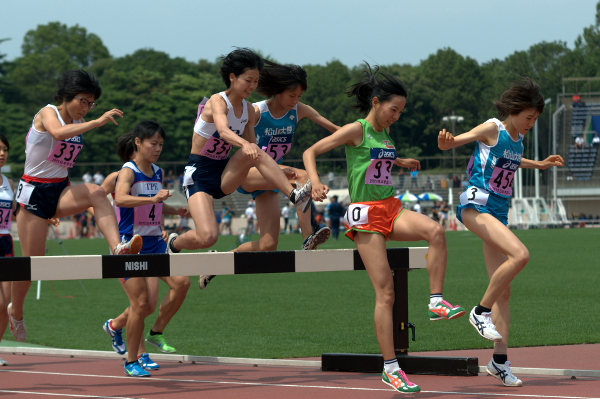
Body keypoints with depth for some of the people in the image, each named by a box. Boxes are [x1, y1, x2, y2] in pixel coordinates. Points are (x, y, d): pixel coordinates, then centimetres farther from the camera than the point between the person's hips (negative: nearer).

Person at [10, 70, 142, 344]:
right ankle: (16, 311, 24)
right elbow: (58, 133, -38)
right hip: (34, 192, -5)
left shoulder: (78, 124, 8)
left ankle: (117, 247, -45)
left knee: (96, 193, -28)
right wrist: (98, 122, -44)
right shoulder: (48, 113, -12)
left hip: (60, 191, 5)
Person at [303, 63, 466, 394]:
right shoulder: (356, 131, -7)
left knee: (435, 231, -26)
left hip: (391, 208, 7)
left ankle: (436, 302, -17)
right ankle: (390, 368, -5)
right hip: (365, 213, -7)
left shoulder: (384, 134, 14)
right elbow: (310, 152, -11)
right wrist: (315, 182, -27)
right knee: (385, 292, -10)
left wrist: (401, 163, 47)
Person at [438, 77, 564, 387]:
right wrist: (445, 141, -34)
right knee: (520, 254, -29)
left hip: (499, 213, 8)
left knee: (503, 290, 4)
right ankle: (481, 311, -12)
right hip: (476, 205, -8)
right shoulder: (492, 129, -9)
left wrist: (539, 165, 41)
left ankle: (500, 361, 6)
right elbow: (447, 144, -11)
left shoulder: (517, 138, 13)